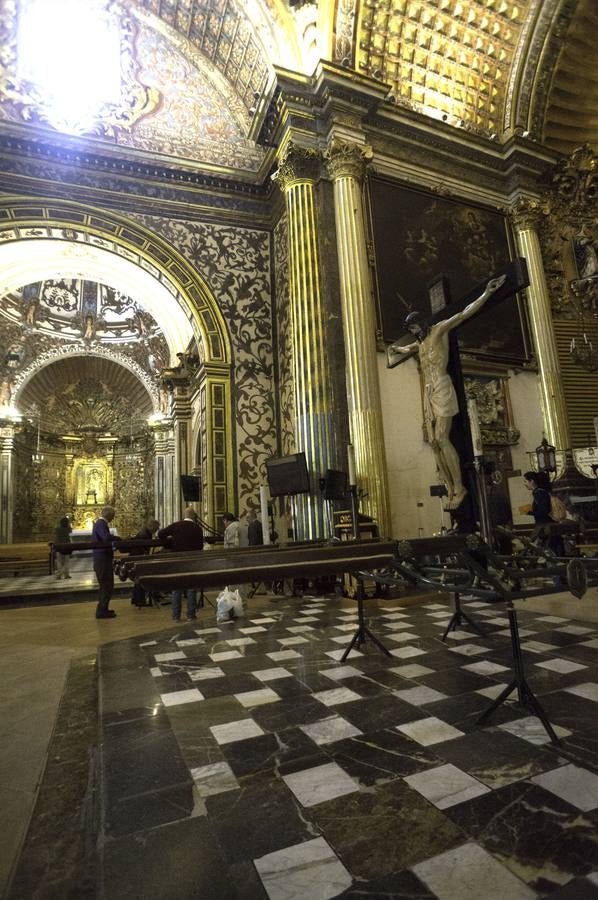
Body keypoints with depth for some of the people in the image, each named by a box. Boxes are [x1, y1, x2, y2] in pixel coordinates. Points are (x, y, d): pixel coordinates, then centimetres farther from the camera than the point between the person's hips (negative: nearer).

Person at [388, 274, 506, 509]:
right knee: (434, 442, -1)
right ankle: (451, 490, 1)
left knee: (442, 439, -16)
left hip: (441, 389, -8)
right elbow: (407, 348, 47)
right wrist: (396, 348, 64)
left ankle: (460, 488, -8)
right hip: (429, 392, 8)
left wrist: (487, 293, -12)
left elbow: (463, 314, -5)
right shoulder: (420, 342, 24)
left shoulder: (439, 329, 4)